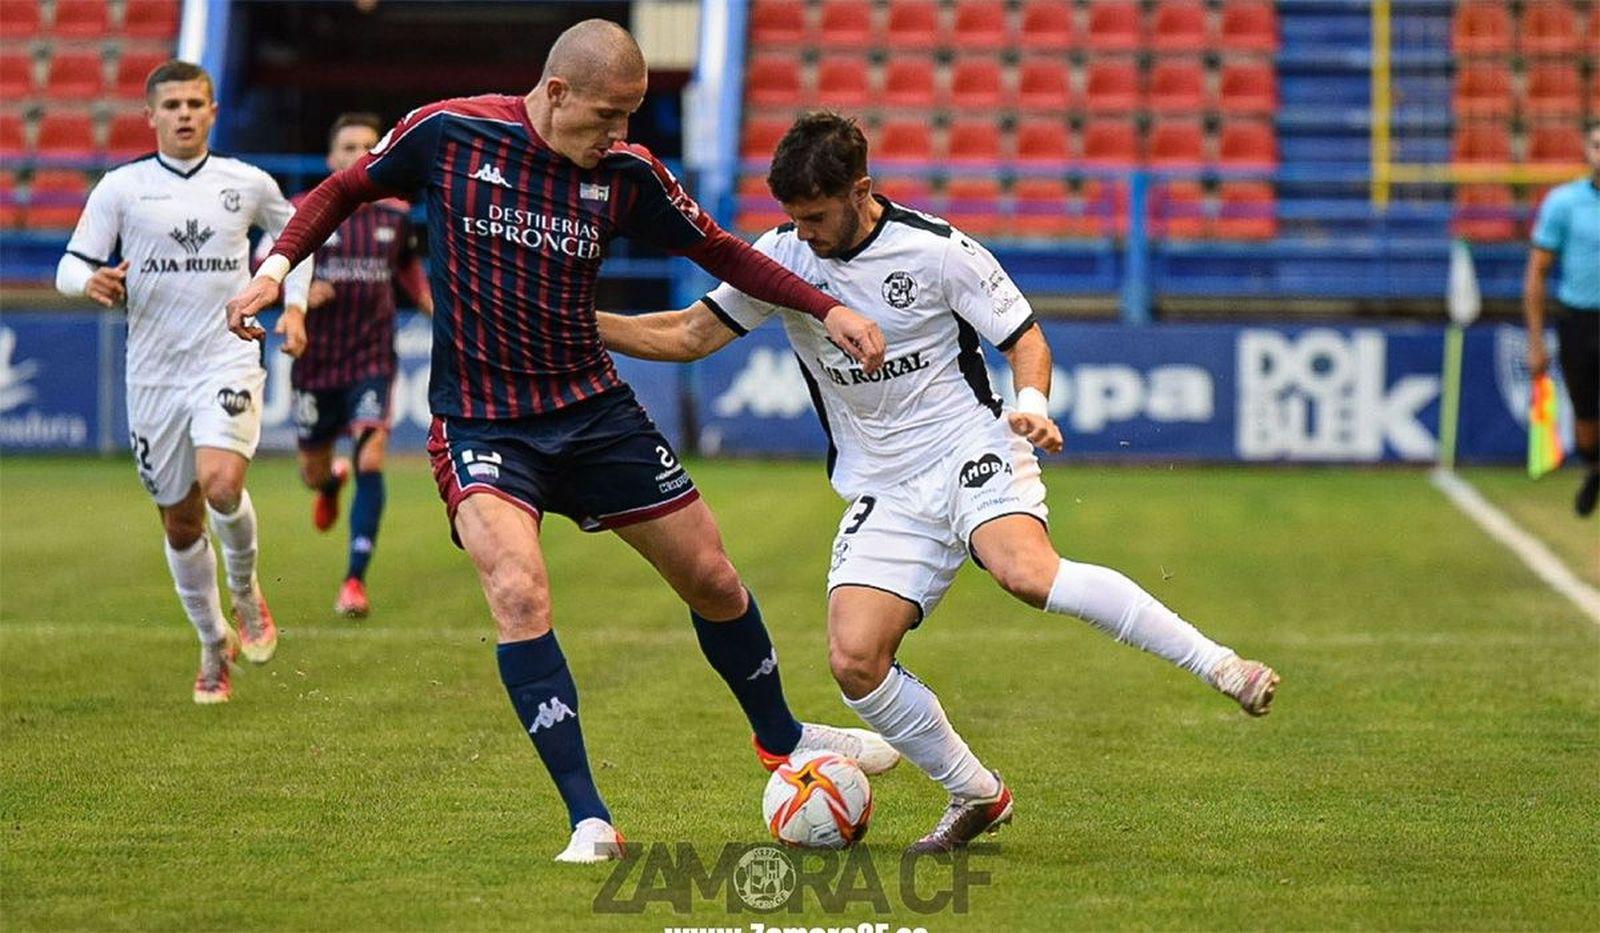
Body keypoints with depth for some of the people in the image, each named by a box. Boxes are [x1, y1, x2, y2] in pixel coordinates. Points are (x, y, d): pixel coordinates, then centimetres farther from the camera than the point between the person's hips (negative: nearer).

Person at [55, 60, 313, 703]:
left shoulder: (248, 183, 5)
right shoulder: (120, 187, 1)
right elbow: (70, 266, 1)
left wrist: (294, 305, 10)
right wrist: (91, 279, -23)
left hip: (227, 360, -1)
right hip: (154, 373, 1)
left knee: (221, 485, -26)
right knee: (180, 522, 8)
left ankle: (246, 589, 3)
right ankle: (214, 644, 28)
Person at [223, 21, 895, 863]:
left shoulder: (625, 172, -5)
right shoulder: (448, 133, -11)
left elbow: (720, 252, 6)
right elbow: (345, 190, 5)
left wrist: (827, 309, -4)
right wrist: (277, 267, -10)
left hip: (594, 411, 3)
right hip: (478, 423, -3)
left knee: (712, 580, 9)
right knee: (518, 593, -25)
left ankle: (780, 737, 38)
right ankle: (588, 819, -19)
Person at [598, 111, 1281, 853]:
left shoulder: (938, 252, -8)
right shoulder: (782, 257, 2)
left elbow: (1025, 338, 0)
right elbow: (691, 334, 9)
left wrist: (1031, 401, -21)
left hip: (971, 451, -4)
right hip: (884, 494, 4)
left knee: (1026, 570, -35)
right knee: (854, 661, -15)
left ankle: (1221, 667, -28)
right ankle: (976, 798, 5)